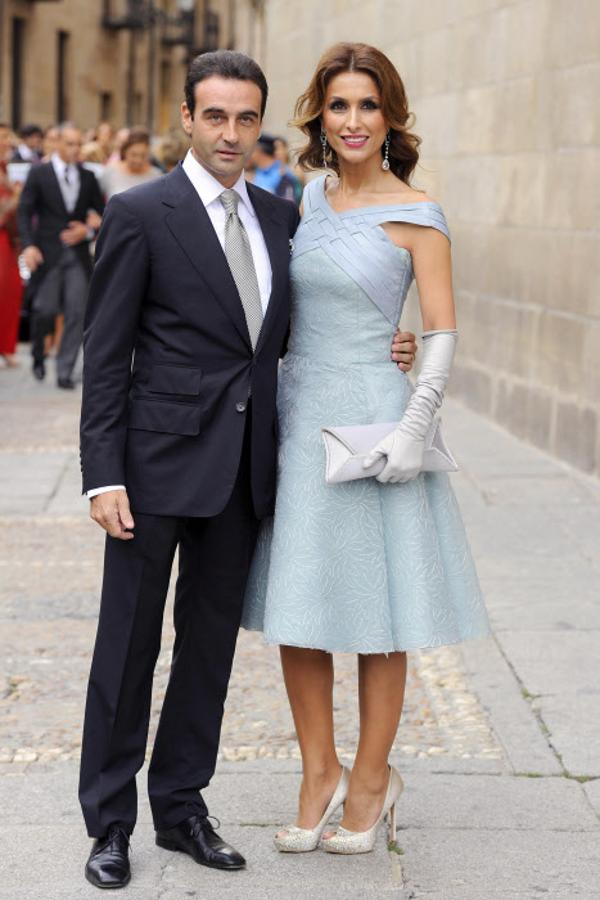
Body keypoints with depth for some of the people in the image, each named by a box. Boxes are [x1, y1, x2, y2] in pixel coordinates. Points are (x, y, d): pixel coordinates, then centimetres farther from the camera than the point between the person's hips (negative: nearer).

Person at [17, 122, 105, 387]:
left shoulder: (88, 177, 9)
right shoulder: (39, 173, 1)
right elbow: (24, 212, -3)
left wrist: (88, 231, -6)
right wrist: (28, 245, -17)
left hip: (78, 254, 2)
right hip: (47, 253, -2)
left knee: (77, 313, -4)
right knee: (45, 310, -3)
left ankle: (65, 371, 4)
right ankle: (38, 355, 25)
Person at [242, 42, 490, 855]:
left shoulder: (416, 216, -6)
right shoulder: (311, 197, 9)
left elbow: (443, 335, -8)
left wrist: (413, 430, -18)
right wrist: (264, 409, 14)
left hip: (371, 424, -5)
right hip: (298, 419, 5)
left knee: (374, 613, 4)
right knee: (296, 609, 7)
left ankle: (372, 780, 18)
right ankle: (319, 775, 20)